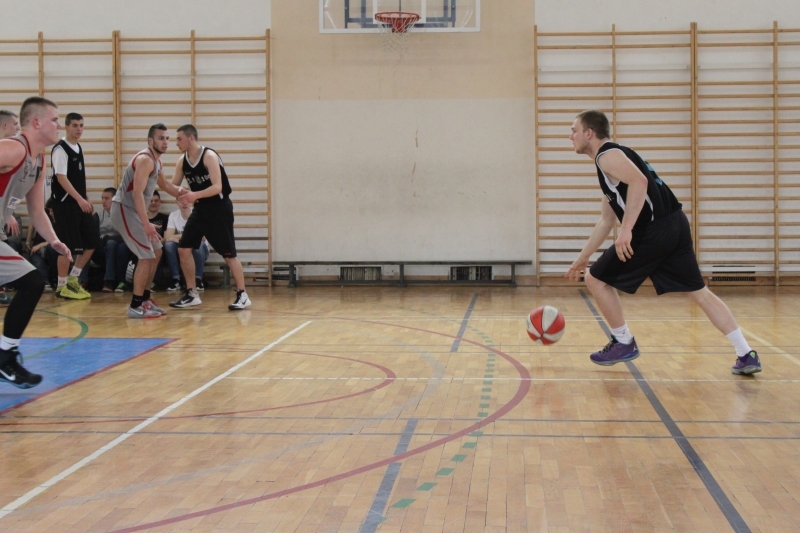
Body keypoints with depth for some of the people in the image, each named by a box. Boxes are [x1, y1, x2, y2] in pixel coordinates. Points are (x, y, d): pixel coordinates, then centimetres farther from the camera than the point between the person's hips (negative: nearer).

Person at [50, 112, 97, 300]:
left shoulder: (78, 148, 15)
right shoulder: (60, 148, -12)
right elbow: (61, 177, -19)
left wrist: (86, 200, 16)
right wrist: (79, 199, -24)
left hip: (80, 203, 9)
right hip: (65, 203, -9)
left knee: (92, 240, 7)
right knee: (68, 245, -7)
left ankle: (73, 279, 19)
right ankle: (62, 286, 4)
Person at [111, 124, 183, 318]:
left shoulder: (156, 161, 12)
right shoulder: (145, 159, -19)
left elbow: (164, 184, 30)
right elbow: (137, 193, -28)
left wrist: (179, 192, 9)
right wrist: (146, 224, -34)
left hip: (133, 210, 10)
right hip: (124, 209, -10)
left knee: (156, 252, 16)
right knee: (147, 256, -13)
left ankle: (144, 299, 23)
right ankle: (135, 306, -7)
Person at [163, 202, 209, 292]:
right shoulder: (173, 215, -6)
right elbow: (167, 237, -16)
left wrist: (179, 237, -26)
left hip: (198, 252, -2)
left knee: (199, 244, -35)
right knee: (168, 244, -27)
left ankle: (198, 279, -19)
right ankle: (176, 280, -19)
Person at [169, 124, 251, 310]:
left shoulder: (209, 156, -19)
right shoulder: (182, 161, 2)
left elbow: (217, 187, -26)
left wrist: (195, 195, -39)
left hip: (219, 207, -7)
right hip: (201, 208, 7)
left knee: (228, 253, -6)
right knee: (183, 249, 2)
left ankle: (242, 295, 3)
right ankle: (192, 294, 11)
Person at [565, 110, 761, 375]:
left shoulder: (607, 154, -4)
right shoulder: (612, 157, 26)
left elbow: (639, 181, -24)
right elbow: (606, 220, 31)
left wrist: (626, 230, -26)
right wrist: (582, 258, 34)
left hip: (654, 231, -10)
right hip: (674, 225, 10)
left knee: (596, 279, 6)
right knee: (700, 293, 12)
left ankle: (624, 344, 16)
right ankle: (747, 355, 10)